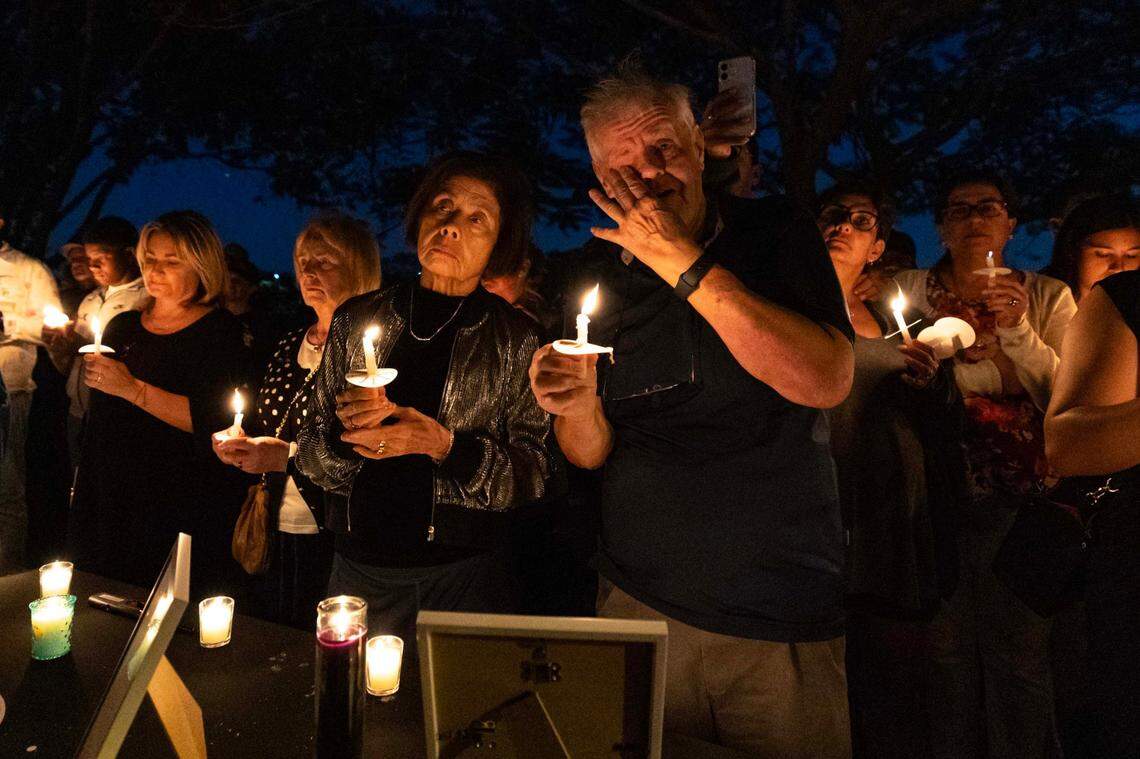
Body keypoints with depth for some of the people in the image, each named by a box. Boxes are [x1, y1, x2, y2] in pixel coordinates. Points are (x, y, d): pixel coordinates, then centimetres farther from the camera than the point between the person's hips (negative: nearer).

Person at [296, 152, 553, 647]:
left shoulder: (516, 338, -5)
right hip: (359, 566, 2)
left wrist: (443, 444, -20)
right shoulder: (357, 319, 1)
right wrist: (348, 434, -16)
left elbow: (531, 476, -7)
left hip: (465, 572, -2)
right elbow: (310, 458, 5)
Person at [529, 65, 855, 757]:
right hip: (641, 602, 2)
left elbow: (826, 383, -22)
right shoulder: (597, 270, 2)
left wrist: (683, 262, -22)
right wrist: (577, 406, -19)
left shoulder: (777, 233, -4)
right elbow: (590, 455, 4)